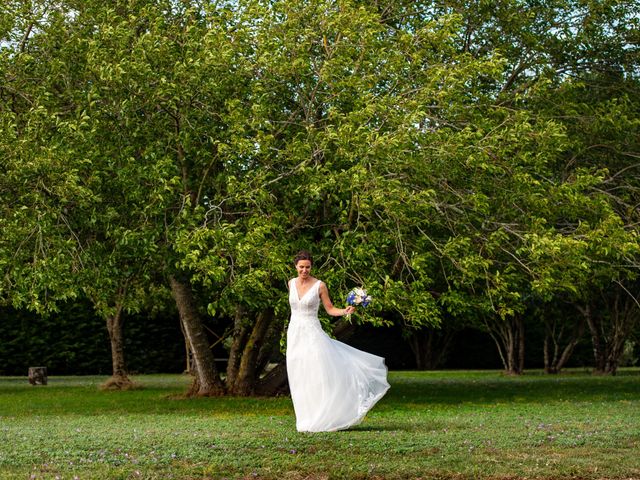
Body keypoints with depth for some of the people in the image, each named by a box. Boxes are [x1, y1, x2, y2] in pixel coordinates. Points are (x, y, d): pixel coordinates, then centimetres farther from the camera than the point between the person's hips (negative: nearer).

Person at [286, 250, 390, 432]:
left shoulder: (319, 285, -5)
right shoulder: (291, 283, 7)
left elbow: (330, 309, -1)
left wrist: (345, 311, -18)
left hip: (312, 334, -4)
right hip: (294, 334, 4)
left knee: (319, 376, -10)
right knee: (300, 379, 5)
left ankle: (322, 419, -4)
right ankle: (306, 419, 12)